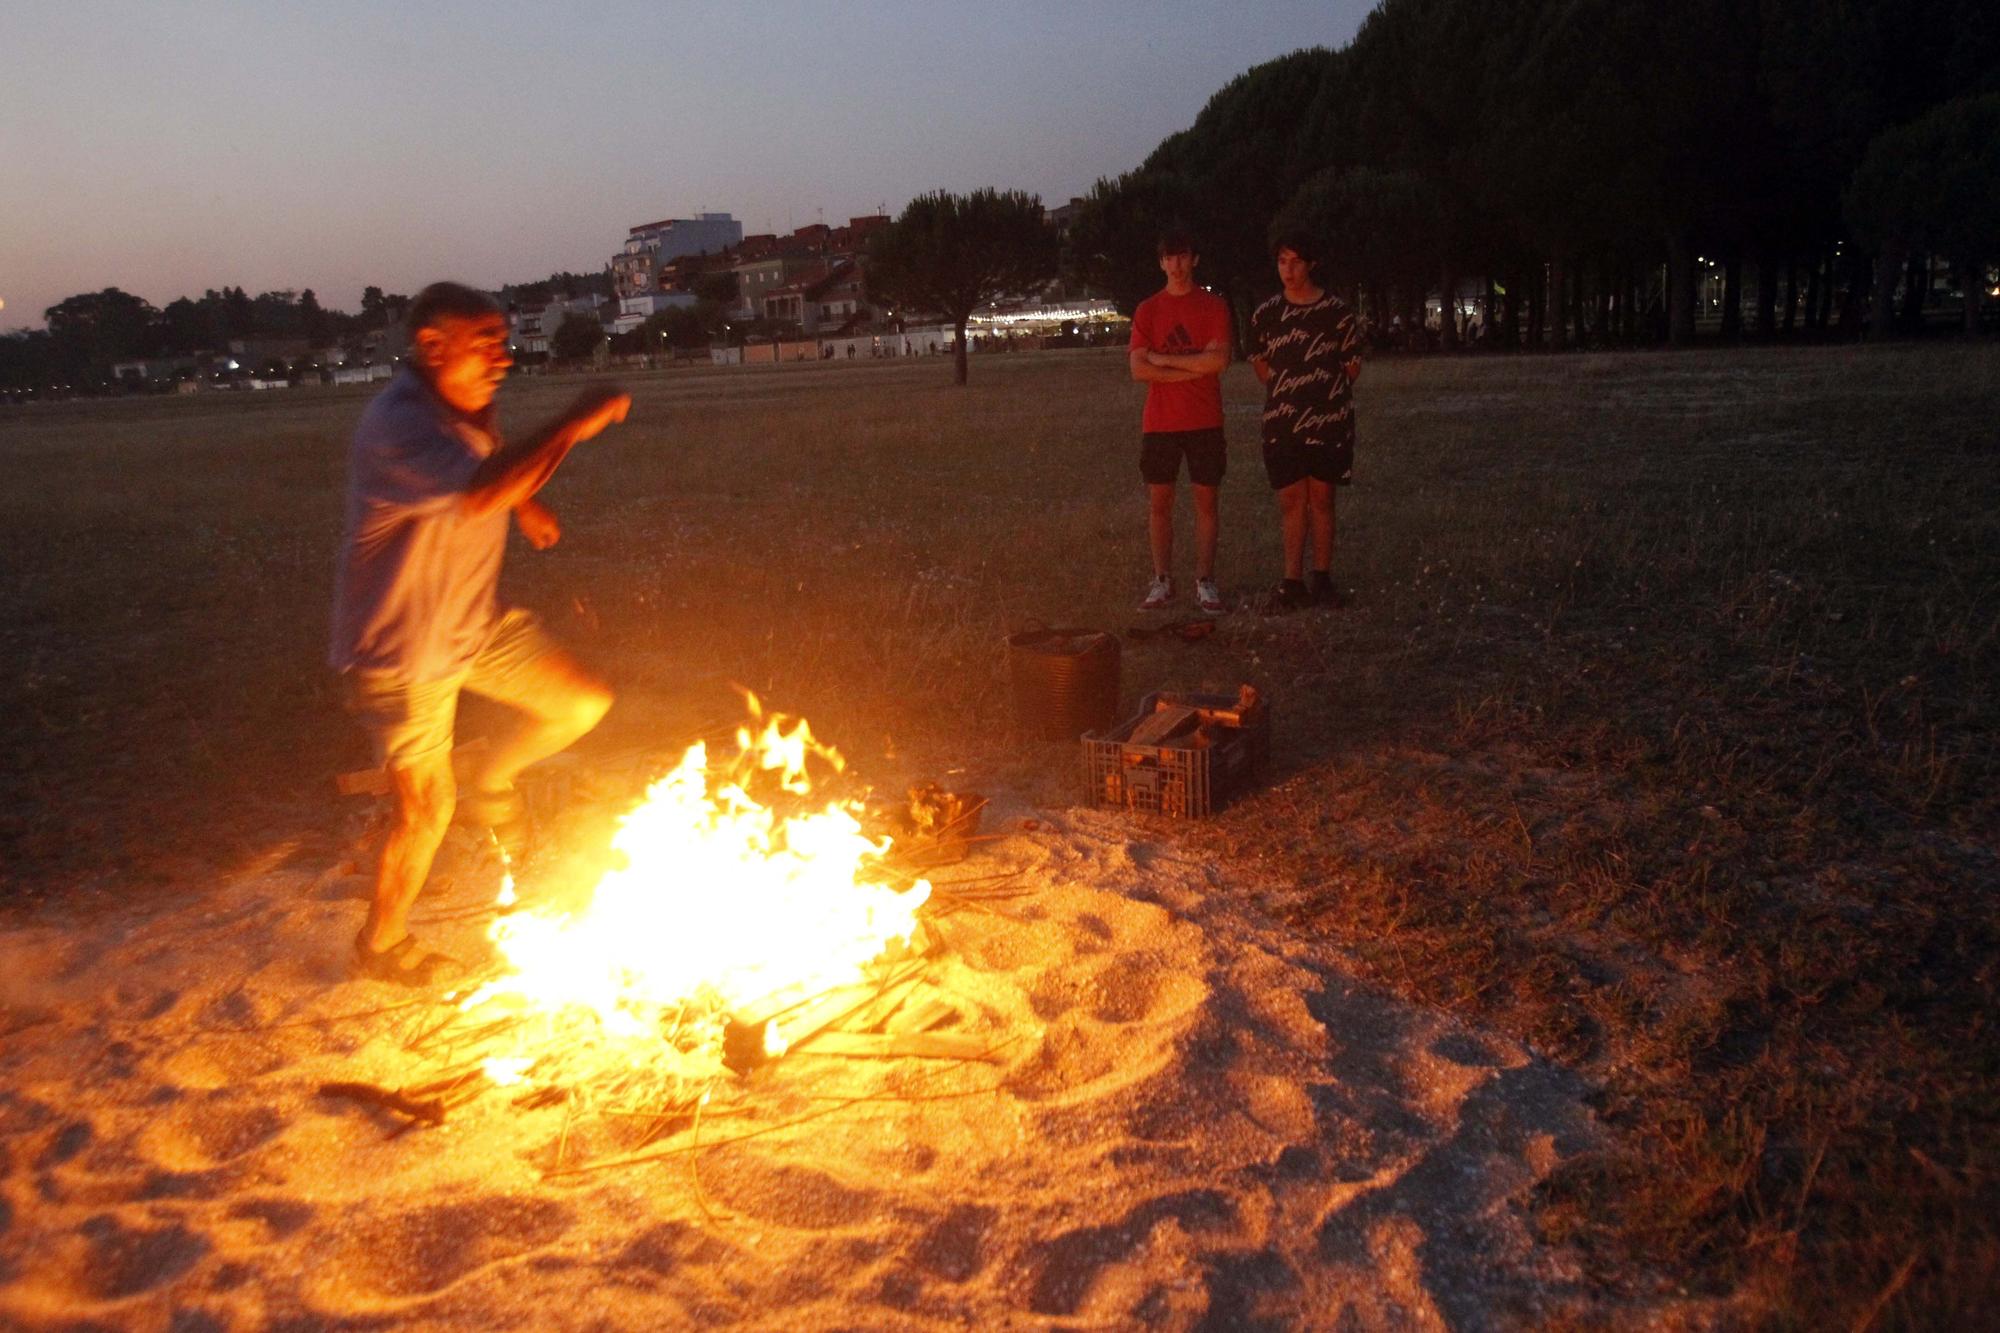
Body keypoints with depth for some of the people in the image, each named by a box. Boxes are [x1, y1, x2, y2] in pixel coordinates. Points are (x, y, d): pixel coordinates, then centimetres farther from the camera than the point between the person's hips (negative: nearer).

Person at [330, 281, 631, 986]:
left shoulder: (465, 406, 0)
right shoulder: (396, 426, -29)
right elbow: (476, 494, -47)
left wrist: (525, 503, 6)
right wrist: (571, 426, -40)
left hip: (477, 622, 8)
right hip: (402, 650, -7)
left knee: (584, 702, 3)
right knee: (425, 810, 2)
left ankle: (493, 780, 31)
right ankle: (379, 947, 27)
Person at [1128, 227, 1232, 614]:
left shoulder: (1214, 306, 2)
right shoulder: (1147, 310, 5)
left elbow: (1218, 360, -12)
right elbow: (1139, 369, -6)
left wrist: (1163, 358, -9)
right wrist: (1193, 369, -9)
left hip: (1205, 421, -1)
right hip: (1159, 422, 1)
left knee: (1206, 501, 2)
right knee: (1159, 502, 3)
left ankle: (1204, 582, 9)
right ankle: (1162, 582, 11)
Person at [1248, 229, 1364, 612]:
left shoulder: (1337, 311, -3)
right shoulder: (1266, 314, 3)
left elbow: (1352, 365, 5)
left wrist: (1327, 394, 5)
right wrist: (1287, 392, 10)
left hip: (1328, 421, -1)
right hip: (1282, 421, 1)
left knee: (1321, 498, 5)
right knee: (1291, 500, 2)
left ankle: (1322, 579, 11)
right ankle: (1293, 583, 5)